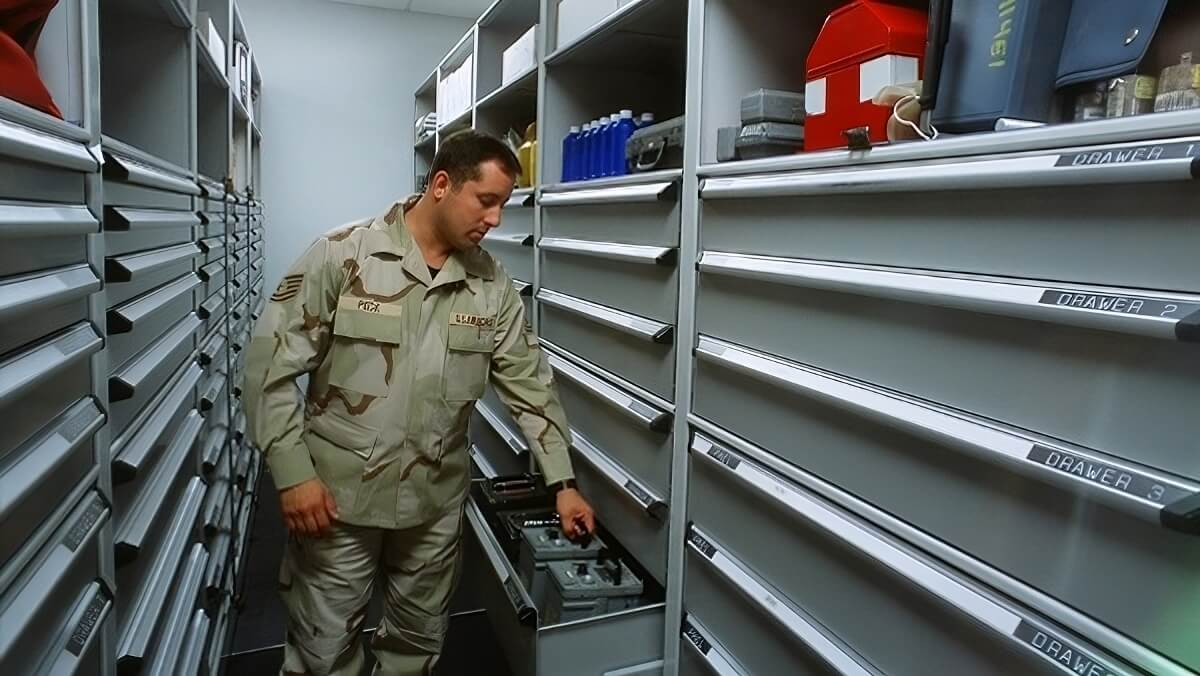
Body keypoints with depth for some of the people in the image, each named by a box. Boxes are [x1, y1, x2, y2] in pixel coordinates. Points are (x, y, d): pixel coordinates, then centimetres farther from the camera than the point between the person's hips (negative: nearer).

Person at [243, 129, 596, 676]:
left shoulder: (492, 284, -1)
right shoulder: (342, 255, -11)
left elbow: (529, 383, 3)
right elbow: (271, 364, -10)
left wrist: (562, 482, 0)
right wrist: (293, 474, -14)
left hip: (436, 501, 4)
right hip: (336, 495, -3)